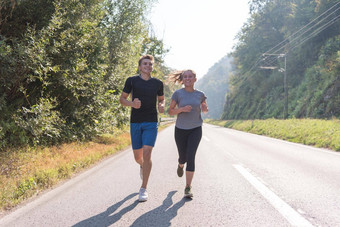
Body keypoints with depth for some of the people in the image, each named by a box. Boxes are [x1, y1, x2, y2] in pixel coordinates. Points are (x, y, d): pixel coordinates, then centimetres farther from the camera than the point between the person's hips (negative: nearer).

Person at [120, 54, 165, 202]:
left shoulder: (158, 83, 8)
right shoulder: (132, 81, 3)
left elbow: (161, 99, 22)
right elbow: (122, 99, 7)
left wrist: (162, 106, -2)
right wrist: (132, 104, -15)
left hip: (151, 123, 0)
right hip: (135, 122, 1)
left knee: (147, 154, -13)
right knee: (138, 156, 9)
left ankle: (143, 189, -4)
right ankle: (143, 166, 48)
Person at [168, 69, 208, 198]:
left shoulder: (200, 95, 0)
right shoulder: (178, 94, -5)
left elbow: (205, 109, 16)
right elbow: (170, 111, -2)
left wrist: (205, 109, -8)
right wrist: (182, 109, -20)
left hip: (195, 129, 0)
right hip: (180, 129, 0)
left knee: (190, 157, -14)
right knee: (183, 157, 12)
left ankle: (188, 188, -8)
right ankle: (180, 165, 51)